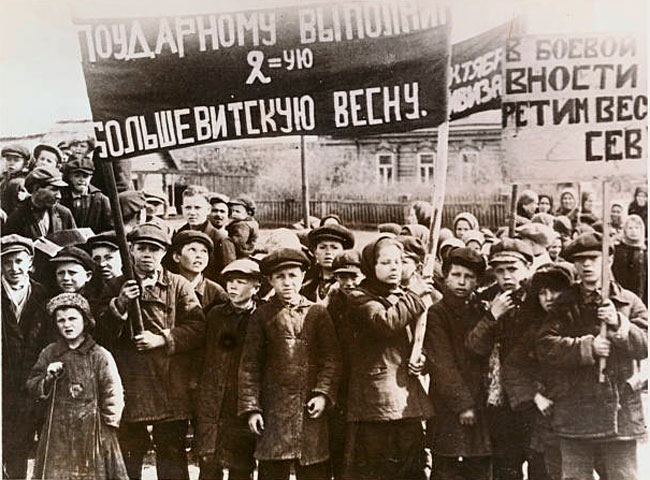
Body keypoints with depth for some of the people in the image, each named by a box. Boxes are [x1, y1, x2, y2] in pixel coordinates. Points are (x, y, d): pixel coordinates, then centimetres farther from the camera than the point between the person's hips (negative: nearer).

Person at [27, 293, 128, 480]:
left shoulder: (100, 355, -6)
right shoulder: (49, 354, 4)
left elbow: (113, 394, -4)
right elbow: (32, 387, 11)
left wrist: (108, 428, -5)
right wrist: (48, 378, -9)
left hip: (92, 428, -2)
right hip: (58, 432, 3)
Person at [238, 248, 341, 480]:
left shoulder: (317, 313, 7)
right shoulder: (262, 316, 5)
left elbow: (332, 358, 4)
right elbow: (250, 365, 3)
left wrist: (324, 393, -9)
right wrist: (250, 408, -3)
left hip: (311, 408, 1)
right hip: (275, 408, -1)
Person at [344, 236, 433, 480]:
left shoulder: (407, 299, 18)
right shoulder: (360, 299, -2)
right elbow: (385, 323, -22)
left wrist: (422, 360, 3)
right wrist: (416, 298, -15)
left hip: (408, 394, 6)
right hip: (375, 398, -6)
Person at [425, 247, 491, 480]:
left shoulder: (480, 313, 16)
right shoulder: (436, 314, -3)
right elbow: (442, 365, -10)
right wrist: (462, 404, -12)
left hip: (480, 411, 6)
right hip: (449, 413, -6)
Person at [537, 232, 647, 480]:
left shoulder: (629, 302, 6)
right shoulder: (563, 306, 6)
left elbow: (644, 344, -4)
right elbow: (545, 347, -6)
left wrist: (618, 324, -19)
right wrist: (587, 346, -17)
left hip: (620, 411, 0)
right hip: (574, 413, 0)